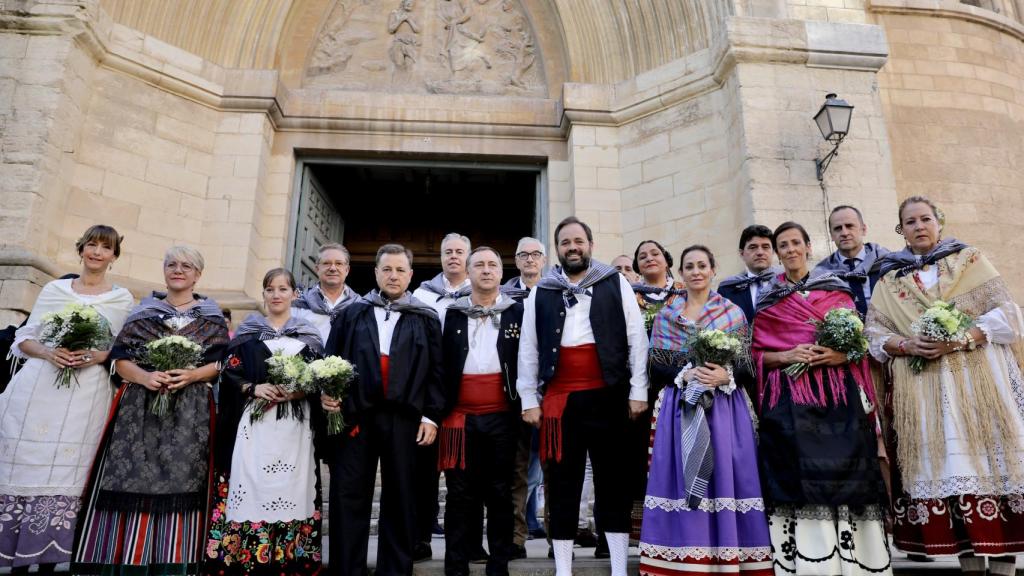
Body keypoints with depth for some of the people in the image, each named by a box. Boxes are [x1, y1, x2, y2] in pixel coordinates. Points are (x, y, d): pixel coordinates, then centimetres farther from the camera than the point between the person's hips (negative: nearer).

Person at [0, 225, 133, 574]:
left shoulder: (122, 299, 8)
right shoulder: (53, 289, 12)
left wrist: (96, 356, -12)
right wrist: (48, 352, -10)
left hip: (86, 393, -1)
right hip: (36, 387, 2)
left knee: (63, 474, -1)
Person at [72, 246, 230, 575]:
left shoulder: (211, 317, 9)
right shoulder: (143, 311, 13)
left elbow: (220, 363, 2)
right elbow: (120, 359, 6)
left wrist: (190, 376, -16)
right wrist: (145, 377, -13)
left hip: (189, 412, -1)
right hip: (139, 409, 2)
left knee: (178, 484, -4)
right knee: (129, 482, -2)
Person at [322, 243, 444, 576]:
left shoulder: (426, 318, 10)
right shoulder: (351, 314, 15)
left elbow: (435, 371, 5)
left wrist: (431, 415, -2)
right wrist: (326, 392, -6)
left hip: (405, 419, -1)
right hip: (355, 414, 1)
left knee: (400, 498, 6)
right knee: (349, 496, 3)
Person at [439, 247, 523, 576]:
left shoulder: (517, 312, 7)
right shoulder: (452, 313, 9)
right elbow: (441, 363, 7)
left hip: (502, 416, 0)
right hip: (461, 416, 1)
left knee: (500, 494, 8)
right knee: (460, 495, 6)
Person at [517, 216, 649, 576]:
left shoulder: (616, 284, 5)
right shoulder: (541, 293, 8)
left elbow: (636, 340, 2)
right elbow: (528, 350, 8)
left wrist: (638, 392, -3)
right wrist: (529, 399, 3)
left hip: (608, 397, -1)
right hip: (559, 399, 1)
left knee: (613, 482, 7)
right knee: (562, 485, 8)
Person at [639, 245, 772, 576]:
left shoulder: (733, 313, 7)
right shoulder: (666, 315, 9)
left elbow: (747, 365, 3)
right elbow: (656, 368, 3)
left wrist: (726, 376, -16)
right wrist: (685, 374, -13)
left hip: (725, 409, 0)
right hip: (680, 410, 1)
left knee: (726, 479, -1)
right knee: (681, 483, 0)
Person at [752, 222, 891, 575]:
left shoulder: (836, 289, 12)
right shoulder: (767, 301, 11)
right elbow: (757, 353, 7)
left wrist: (842, 355, -12)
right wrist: (789, 355, -11)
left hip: (838, 393, 1)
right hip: (789, 400, 0)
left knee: (842, 474, -4)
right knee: (801, 479, -6)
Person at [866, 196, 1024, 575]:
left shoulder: (970, 259, 10)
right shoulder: (889, 279, 13)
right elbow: (874, 332, 5)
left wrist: (961, 338, -15)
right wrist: (907, 345, -14)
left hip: (979, 380, -1)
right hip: (922, 390, 1)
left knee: (989, 460, -5)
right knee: (945, 469, -1)